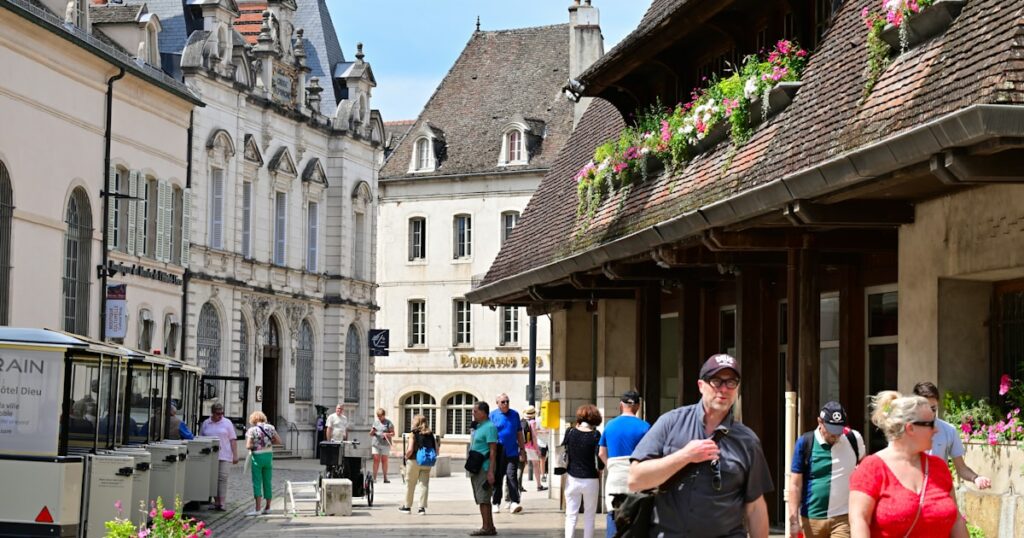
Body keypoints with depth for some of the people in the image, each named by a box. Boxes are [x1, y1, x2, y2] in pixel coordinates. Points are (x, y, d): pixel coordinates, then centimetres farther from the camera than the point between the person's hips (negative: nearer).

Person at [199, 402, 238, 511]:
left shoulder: (227, 423, 4)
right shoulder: (205, 424, 10)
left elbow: (233, 440, 2)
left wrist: (235, 455, -5)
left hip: (224, 456, -3)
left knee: (223, 478, -10)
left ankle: (221, 503, -12)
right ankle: (216, 502, 10)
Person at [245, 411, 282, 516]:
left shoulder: (252, 430, -11)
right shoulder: (270, 428, 1)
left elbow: (248, 446, -15)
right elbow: (279, 441, 4)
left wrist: (254, 445, 5)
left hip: (257, 456, -5)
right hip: (269, 456, 5)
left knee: (257, 483, -3)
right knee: (268, 482, 13)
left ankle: (257, 509, -9)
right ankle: (267, 507, 21)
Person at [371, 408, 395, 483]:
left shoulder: (389, 423, 3)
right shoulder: (375, 422, 14)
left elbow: (393, 434, -1)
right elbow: (371, 434, 17)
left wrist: (387, 434, -20)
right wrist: (372, 431, -6)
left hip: (385, 444, -2)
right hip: (376, 444, 2)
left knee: (384, 460, 0)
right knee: (376, 460, -4)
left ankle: (385, 478, 6)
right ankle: (374, 477, -6)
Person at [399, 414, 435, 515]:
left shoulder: (413, 434, -8)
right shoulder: (430, 434, 4)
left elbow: (410, 450, -17)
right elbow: (436, 450, 1)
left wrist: (406, 456, 1)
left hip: (414, 461, -3)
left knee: (410, 485, 11)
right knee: (424, 484, 5)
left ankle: (407, 506, 21)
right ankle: (422, 507, 0)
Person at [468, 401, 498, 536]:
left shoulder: (489, 427, -12)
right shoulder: (477, 427, 18)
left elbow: (493, 451, -17)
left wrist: (491, 471, -22)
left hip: (484, 468, -10)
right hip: (476, 468, 10)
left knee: (483, 499, -10)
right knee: (482, 499, 11)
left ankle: (486, 527, -10)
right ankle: (490, 527, 15)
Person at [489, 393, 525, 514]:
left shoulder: (514, 414, 10)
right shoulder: (493, 415, 3)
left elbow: (519, 433, 16)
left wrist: (522, 449, 15)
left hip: (512, 452, 1)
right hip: (498, 453, -1)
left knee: (512, 477, -9)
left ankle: (514, 502, -14)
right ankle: (496, 503, 18)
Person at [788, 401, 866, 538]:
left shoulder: (853, 439, -2)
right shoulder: (805, 442, -5)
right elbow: (796, 484, -4)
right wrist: (794, 519, -9)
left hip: (843, 517, 0)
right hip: (812, 518, 1)